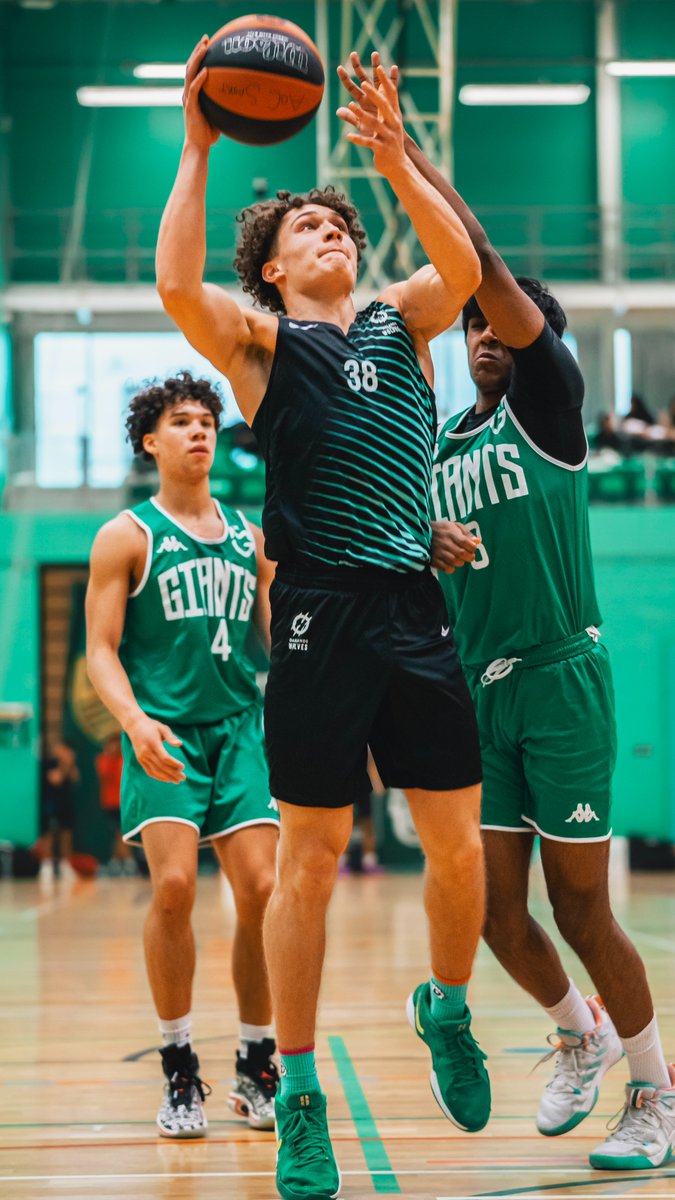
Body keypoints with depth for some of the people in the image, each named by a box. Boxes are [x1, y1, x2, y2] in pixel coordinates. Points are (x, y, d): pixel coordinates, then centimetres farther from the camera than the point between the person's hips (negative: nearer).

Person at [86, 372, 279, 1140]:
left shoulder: (249, 537, 16)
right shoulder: (127, 537, 3)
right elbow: (101, 650, -2)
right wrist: (134, 720, -19)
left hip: (239, 730, 4)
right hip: (164, 735, -3)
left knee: (261, 889, -8)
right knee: (174, 886, -18)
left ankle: (255, 1070, 9)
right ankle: (178, 1073, -3)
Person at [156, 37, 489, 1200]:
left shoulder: (400, 321, 15)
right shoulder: (258, 341, 5)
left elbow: (464, 268, -5)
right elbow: (176, 286, -16)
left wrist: (396, 159, -14)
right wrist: (198, 148, -12)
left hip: (415, 610, 4)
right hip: (321, 615, -3)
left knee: (458, 846, 5)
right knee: (308, 861, 0)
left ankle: (447, 1012, 33)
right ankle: (299, 1100, 10)